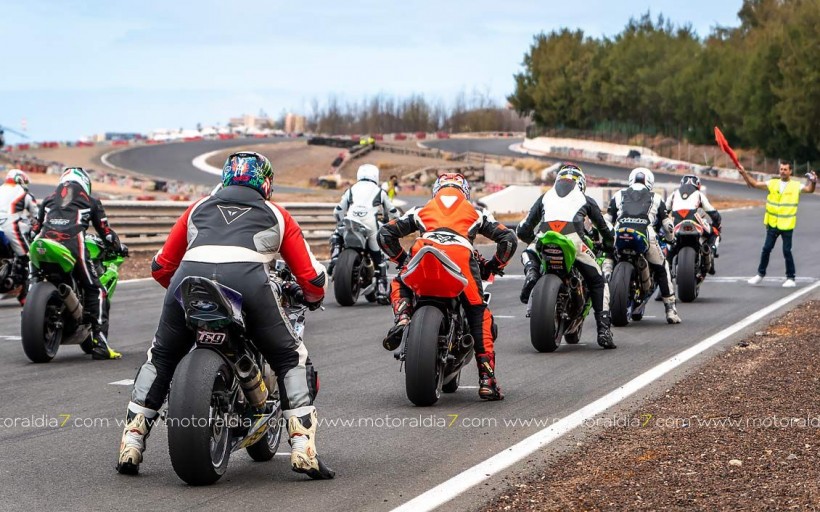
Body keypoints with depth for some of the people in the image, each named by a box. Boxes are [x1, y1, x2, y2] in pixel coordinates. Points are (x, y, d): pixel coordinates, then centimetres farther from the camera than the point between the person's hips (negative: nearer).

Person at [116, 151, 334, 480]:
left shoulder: (198, 209, 35)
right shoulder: (276, 215, 30)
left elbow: (161, 267, 36)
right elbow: (311, 277, 26)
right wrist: (313, 298, 49)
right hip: (247, 280, -2)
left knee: (160, 359, 25)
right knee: (292, 360, 14)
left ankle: (131, 445, 19)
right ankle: (303, 450, 1)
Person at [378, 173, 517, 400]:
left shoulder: (421, 210, 36)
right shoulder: (475, 213, 36)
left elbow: (385, 234, 30)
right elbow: (508, 239, 27)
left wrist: (402, 259, 39)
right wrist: (494, 266, 37)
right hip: (461, 253, -1)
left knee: (399, 286, 32)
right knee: (479, 315, 11)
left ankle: (402, 318, -1)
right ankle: (487, 380, 1)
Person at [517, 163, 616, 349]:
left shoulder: (546, 196, 33)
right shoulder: (585, 199, 30)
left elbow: (523, 230, 33)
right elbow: (606, 229, 33)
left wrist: (534, 240, 52)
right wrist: (607, 246, 53)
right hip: (573, 238, -2)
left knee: (528, 253, 37)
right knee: (598, 282, 14)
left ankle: (531, 272, 2)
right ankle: (604, 330, 1)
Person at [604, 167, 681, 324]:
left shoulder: (619, 195, 27)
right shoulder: (656, 198, 26)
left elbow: (606, 221, 25)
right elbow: (667, 225, 24)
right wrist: (671, 240, 42)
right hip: (646, 234, 0)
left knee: (607, 262, 23)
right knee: (662, 269, 17)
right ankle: (670, 310, 13)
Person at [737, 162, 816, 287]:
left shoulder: (796, 186, -1)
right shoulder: (772, 183, 5)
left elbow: (809, 190, -13)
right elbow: (754, 184, 7)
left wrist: (813, 182, -33)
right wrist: (744, 173, -4)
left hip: (787, 225, -3)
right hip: (772, 224, 3)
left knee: (787, 251, -1)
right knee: (766, 249, 8)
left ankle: (791, 277, 10)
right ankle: (761, 274, 22)